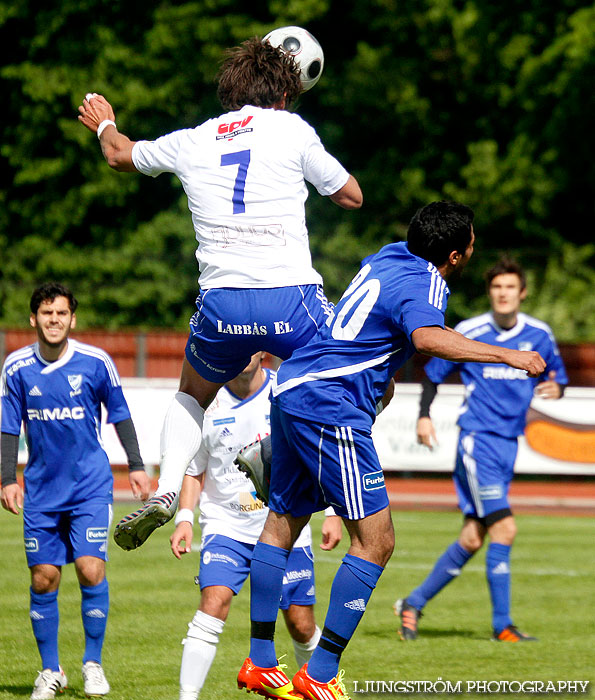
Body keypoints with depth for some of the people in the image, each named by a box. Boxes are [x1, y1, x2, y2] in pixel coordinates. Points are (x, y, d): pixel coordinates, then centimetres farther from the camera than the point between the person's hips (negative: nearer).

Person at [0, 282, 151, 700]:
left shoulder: (96, 363, -6)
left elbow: (120, 415, 6)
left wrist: (136, 466, 5)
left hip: (91, 487, -2)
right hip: (42, 489, 2)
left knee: (91, 568, -13)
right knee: (43, 579, 2)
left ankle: (93, 663, 3)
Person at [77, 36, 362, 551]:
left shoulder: (192, 141, 14)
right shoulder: (291, 128, 4)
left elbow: (120, 154, 33)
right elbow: (351, 196, 12)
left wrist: (104, 125, 56)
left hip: (221, 303, 3)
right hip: (291, 297, -3)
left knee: (193, 395, 29)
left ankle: (165, 491, 7)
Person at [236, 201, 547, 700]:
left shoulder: (386, 259, 15)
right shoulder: (422, 285, -13)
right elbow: (427, 337, -36)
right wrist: (506, 355, -37)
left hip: (291, 392, 10)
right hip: (329, 406, -10)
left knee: (281, 526, 18)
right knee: (375, 542, -8)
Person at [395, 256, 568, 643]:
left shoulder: (539, 335, 6)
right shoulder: (468, 333, -5)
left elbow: (556, 376, 18)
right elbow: (434, 373, 7)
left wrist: (556, 387, -6)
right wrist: (424, 416, -6)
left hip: (509, 443, 5)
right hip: (477, 439, -5)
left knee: (473, 538, 5)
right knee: (504, 528, -16)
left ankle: (415, 603, 21)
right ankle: (502, 625, -9)